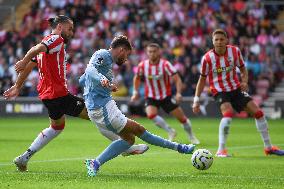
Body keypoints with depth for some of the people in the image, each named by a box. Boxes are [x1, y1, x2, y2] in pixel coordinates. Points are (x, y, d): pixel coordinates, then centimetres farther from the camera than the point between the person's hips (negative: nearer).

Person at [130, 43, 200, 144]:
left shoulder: (165, 64, -18)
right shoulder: (142, 65, -8)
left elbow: (177, 79, -19)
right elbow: (137, 78, 12)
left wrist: (178, 93, -33)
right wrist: (135, 92, 5)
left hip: (166, 96, -2)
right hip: (151, 97, 2)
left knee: (181, 117, 0)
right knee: (151, 114, -27)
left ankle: (191, 137, 27)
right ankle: (170, 132, -7)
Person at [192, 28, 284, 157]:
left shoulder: (235, 51, -7)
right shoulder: (207, 58, -13)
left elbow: (242, 69, 8)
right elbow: (202, 79, -2)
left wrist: (244, 81, -13)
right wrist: (196, 100, -6)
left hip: (235, 88, 4)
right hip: (219, 91, -4)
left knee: (258, 112, -1)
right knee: (228, 113, -32)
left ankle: (268, 147, 15)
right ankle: (221, 150, -24)